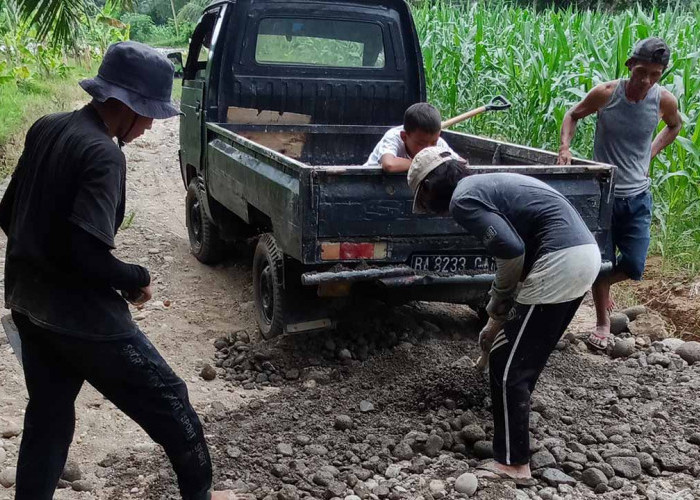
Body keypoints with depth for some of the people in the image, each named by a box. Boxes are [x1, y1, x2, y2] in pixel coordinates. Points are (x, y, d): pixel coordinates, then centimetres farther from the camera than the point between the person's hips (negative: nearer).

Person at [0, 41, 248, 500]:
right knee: (167, 401, 8)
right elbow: (87, 251, -28)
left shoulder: (46, 129, 4)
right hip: (79, 313, -8)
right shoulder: (103, 154, -21)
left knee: (49, 413, 21)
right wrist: (136, 280, -11)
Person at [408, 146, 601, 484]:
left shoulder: (462, 199, -6)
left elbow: (511, 251, -19)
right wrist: (496, 319, 31)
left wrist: (497, 312, -2)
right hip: (585, 253, 10)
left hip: (559, 263, -10)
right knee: (527, 360, 22)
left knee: (507, 367, 2)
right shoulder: (485, 186, 24)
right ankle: (511, 436, 37)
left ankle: (513, 465, 12)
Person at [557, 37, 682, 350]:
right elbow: (573, 115, 2)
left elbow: (674, 126, 14)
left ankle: (600, 285, 39)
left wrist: (650, 153, 3)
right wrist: (565, 147, -13)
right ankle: (603, 323, 28)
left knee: (633, 267, 4)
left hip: (637, 197, 2)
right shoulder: (605, 93, -16)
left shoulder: (664, 101, -10)